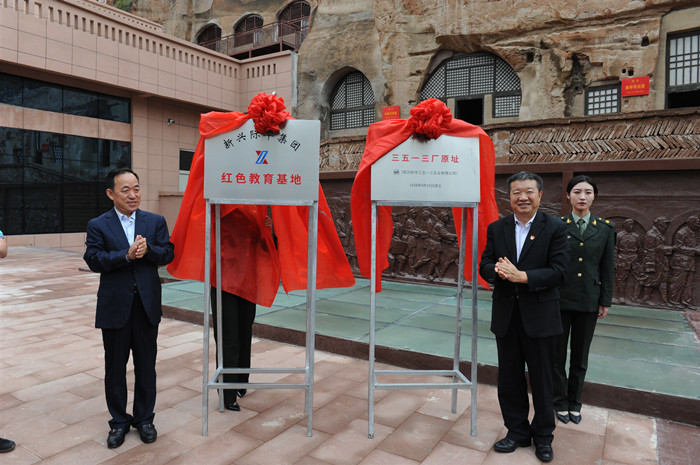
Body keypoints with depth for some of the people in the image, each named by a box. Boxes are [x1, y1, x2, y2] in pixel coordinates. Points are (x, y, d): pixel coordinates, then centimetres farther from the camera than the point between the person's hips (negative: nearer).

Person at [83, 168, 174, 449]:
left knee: (146, 365, 11)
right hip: (115, 306, -1)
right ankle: (119, 421, 29)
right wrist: (127, 255, -23)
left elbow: (167, 255, -2)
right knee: (115, 367, 11)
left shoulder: (156, 221, 4)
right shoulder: (97, 225, 0)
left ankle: (144, 419, 28)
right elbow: (94, 260, -11)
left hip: (148, 304, 1)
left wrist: (148, 250, -20)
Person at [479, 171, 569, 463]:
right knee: (509, 378, 13)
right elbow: (485, 266, 1)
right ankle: (517, 431, 32)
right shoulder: (496, 228, 5)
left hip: (539, 316, -3)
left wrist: (522, 276, -24)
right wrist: (498, 271, -22)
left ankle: (543, 436, 31)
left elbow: (558, 271, -12)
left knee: (541, 379, 11)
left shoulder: (555, 228, -5)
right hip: (506, 315, 3)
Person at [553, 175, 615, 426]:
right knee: (557, 354, 9)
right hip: (560, 299, -2)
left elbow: (607, 267, 5)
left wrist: (606, 301, 3)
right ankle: (560, 401, 25)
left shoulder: (605, 228, 3)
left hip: (588, 301, 2)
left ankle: (574, 402, 30)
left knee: (580, 356, 14)